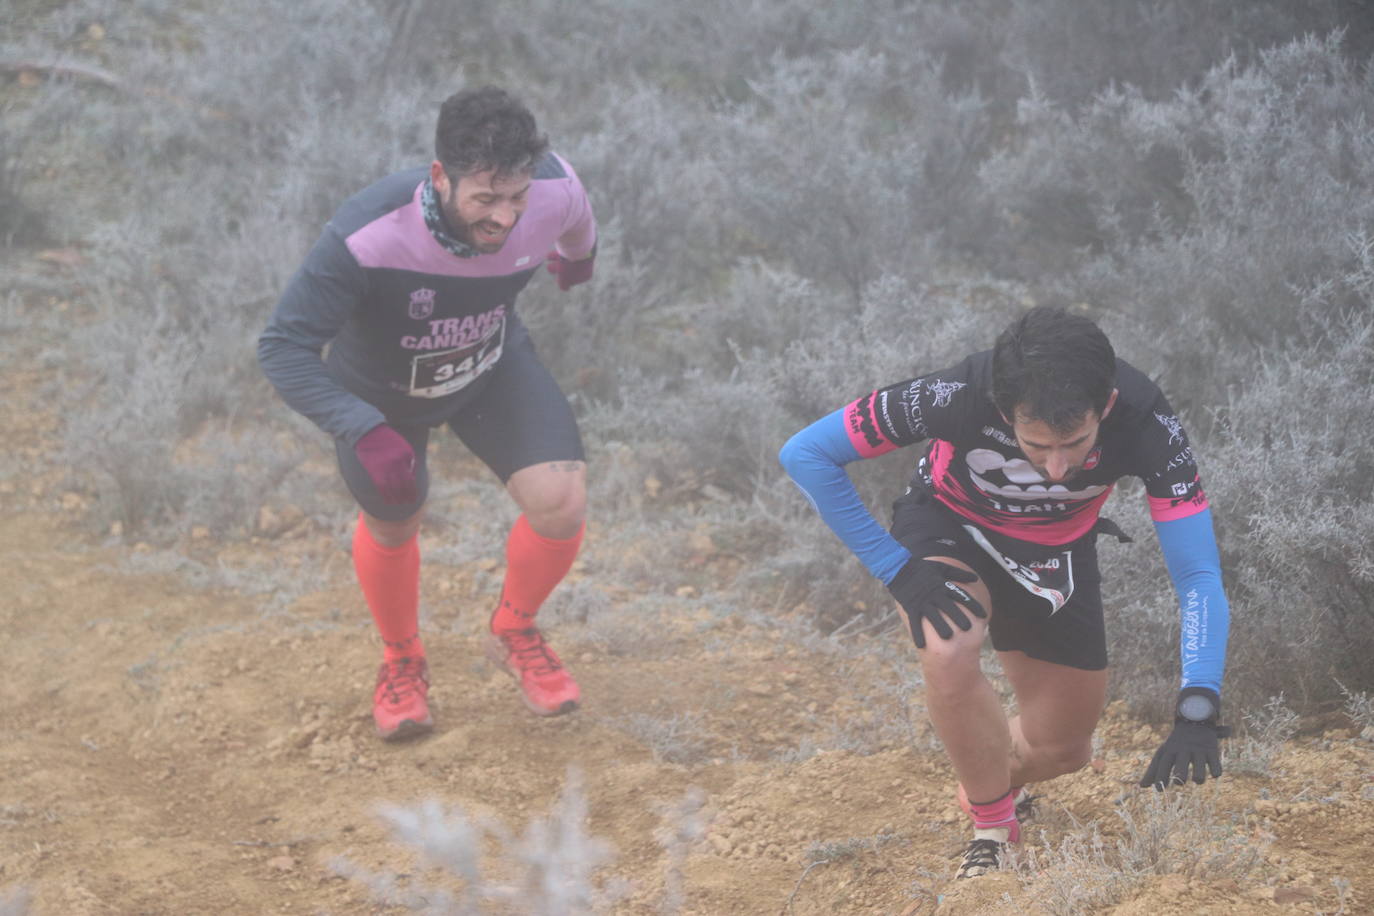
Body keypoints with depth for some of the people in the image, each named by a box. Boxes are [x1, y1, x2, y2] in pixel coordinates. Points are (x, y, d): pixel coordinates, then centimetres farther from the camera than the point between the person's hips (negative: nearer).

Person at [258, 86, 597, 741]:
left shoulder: (553, 190, -31)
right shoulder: (365, 238, -44)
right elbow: (282, 347, -37)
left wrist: (579, 255, 21)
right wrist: (366, 434, -49)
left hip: (495, 368, 2)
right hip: (382, 393, -2)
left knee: (561, 504, -12)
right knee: (392, 527, 15)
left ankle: (515, 634, 20)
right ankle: (401, 661, 48)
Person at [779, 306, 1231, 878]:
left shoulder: (1144, 422, -35)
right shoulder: (958, 398, -39)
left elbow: (1198, 574, -32)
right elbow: (806, 455, -27)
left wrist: (1197, 710, -46)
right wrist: (896, 569, -28)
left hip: (1057, 552, 2)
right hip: (949, 528, -2)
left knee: (1064, 750, 8)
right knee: (949, 651, -34)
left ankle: (995, 782, 44)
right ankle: (994, 832, -11)